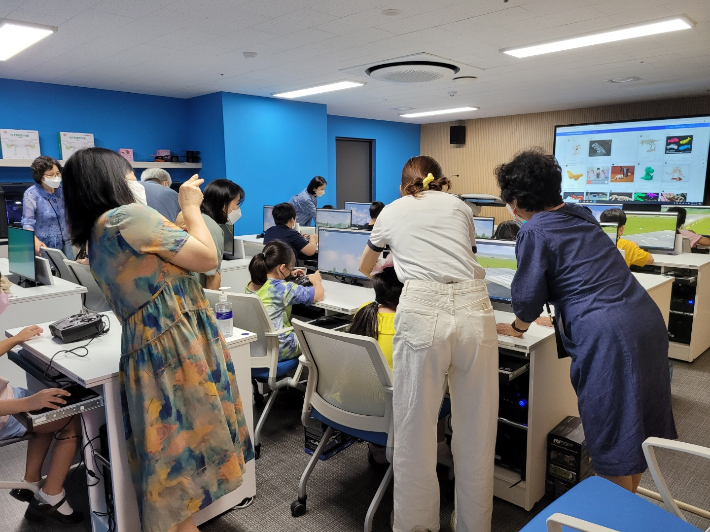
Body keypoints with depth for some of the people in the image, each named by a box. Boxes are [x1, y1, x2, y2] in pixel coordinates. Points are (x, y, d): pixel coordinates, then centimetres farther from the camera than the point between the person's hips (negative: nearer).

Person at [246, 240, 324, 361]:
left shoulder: (250, 285, 0)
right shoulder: (284, 288, -21)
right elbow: (319, 295, -12)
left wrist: (287, 276, 25)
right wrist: (316, 281, 8)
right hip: (276, 351, -7)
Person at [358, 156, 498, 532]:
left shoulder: (392, 212, 22)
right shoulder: (460, 207, 24)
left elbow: (364, 268, 39)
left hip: (422, 313, -2)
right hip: (474, 309, 3)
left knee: (415, 433, 10)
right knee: (476, 435, 14)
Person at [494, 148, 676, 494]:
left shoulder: (534, 232, -9)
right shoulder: (581, 215, 14)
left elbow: (528, 296, -4)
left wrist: (518, 327, 16)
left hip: (607, 335, -8)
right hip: (647, 319, 9)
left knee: (612, 440, 7)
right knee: (636, 426, 21)